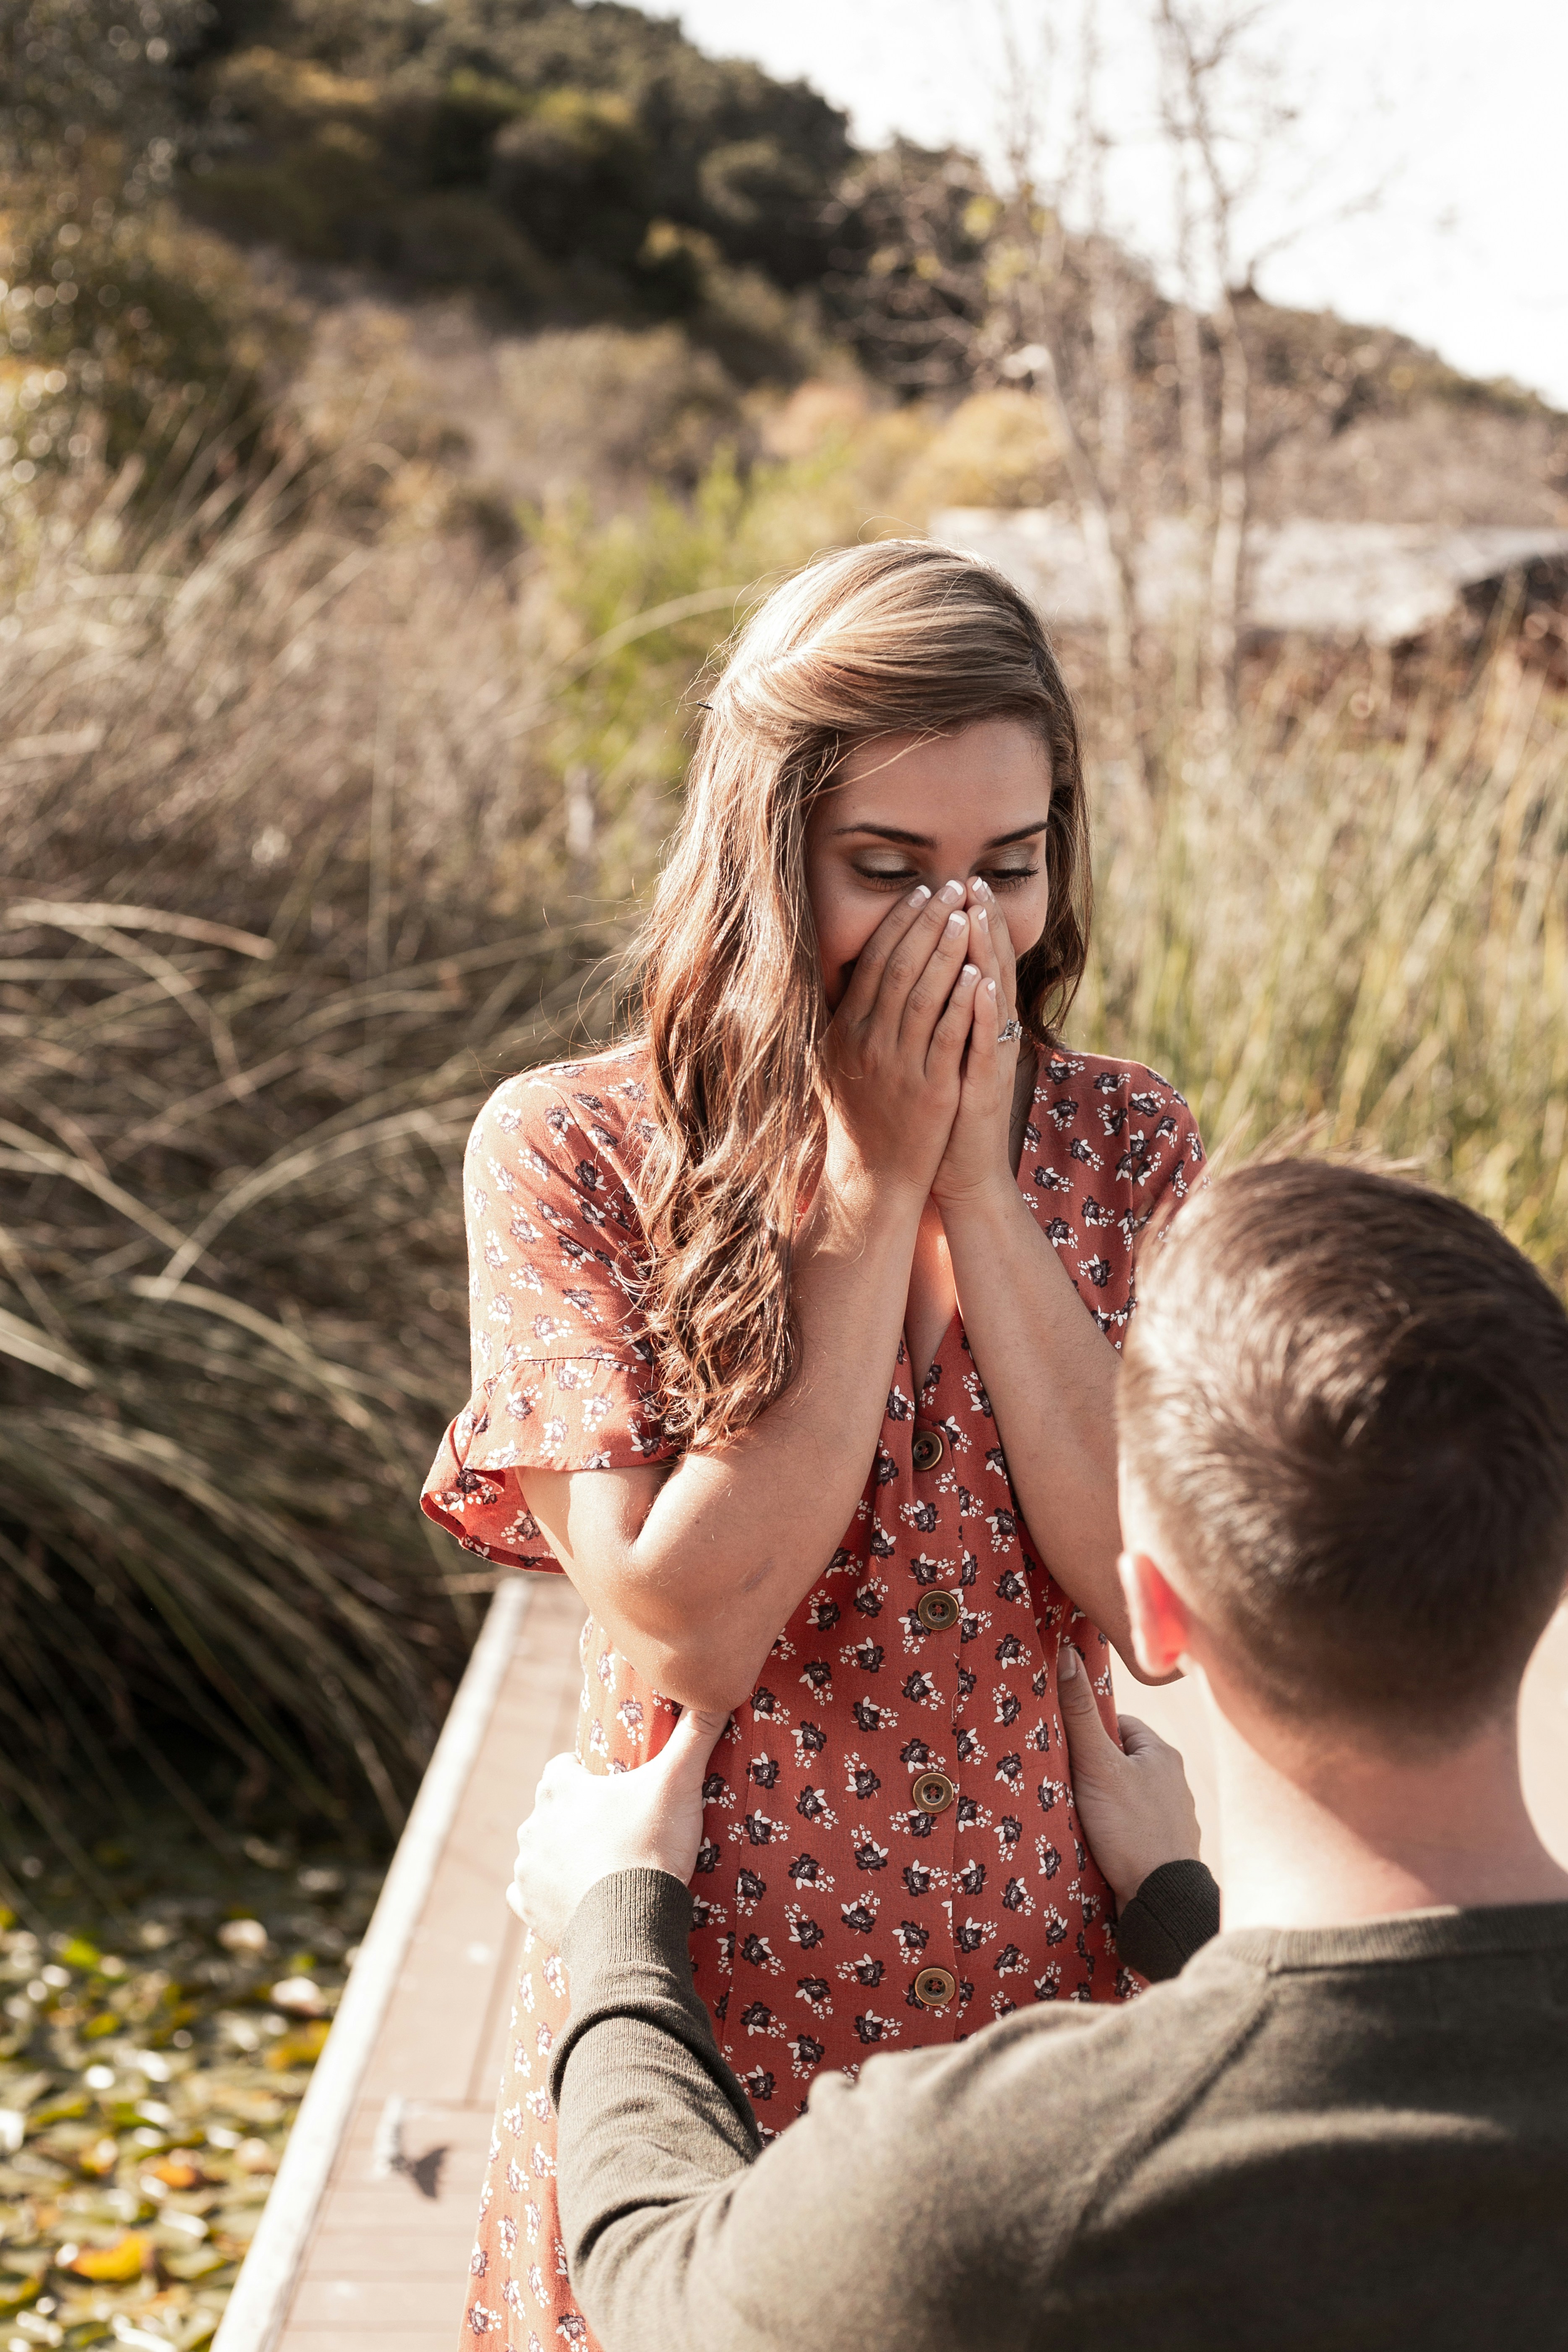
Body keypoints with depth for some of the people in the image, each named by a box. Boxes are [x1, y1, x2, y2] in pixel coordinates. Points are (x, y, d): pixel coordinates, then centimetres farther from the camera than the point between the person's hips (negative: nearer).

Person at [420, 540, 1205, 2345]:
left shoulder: (1124, 1148, -3)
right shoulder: (570, 1151, -11)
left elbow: (1154, 1598, -14)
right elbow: (682, 1635, -20)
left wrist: (980, 1185, -18)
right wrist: (874, 1178, -19)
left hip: (1041, 1999, 2)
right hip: (701, 2004, -2)